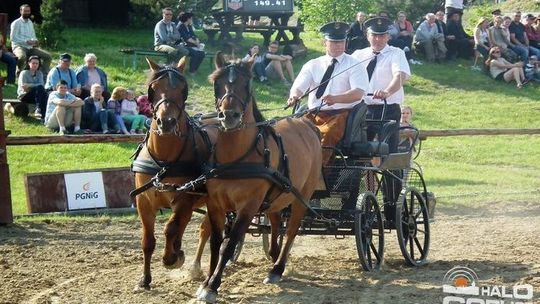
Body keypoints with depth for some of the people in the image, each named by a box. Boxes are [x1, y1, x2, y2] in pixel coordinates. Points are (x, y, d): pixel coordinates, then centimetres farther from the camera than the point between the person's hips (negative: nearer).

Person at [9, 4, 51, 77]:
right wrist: (26, 41, -21)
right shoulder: (16, 23, -4)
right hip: (19, 46, -7)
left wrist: (35, 41, -1)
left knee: (48, 56, -6)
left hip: (30, 47, 7)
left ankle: (44, 75, 0)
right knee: (22, 56, -42)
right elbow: (13, 37, -12)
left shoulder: (30, 23, 17)